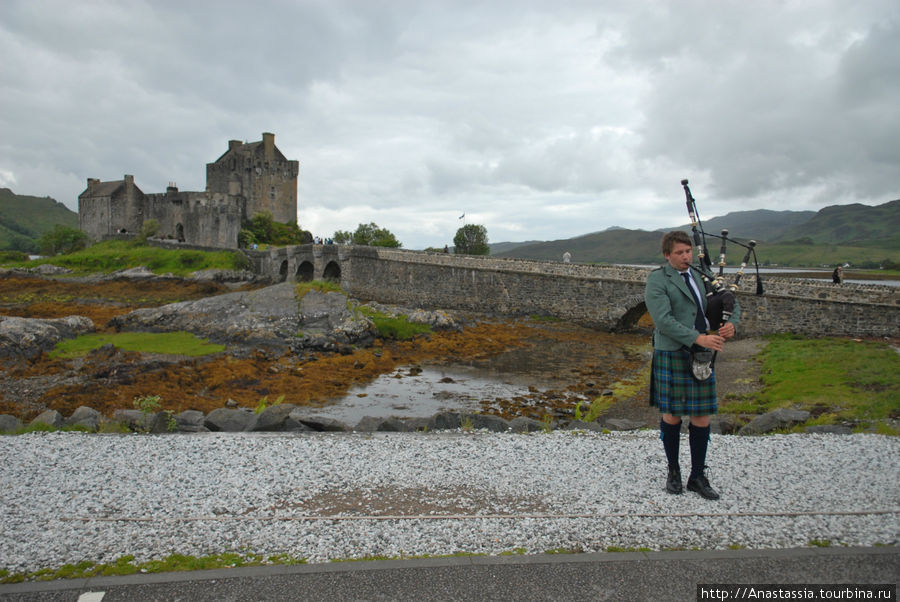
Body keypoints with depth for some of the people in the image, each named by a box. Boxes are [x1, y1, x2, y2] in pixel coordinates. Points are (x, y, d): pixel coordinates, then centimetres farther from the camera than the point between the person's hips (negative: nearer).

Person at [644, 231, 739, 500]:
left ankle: (697, 476, 19)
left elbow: (731, 304, 17)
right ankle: (673, 471, 25)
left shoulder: (702, 277, 13)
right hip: (672, 356, -5)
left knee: (701, 418, 6)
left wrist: (730, 324, -5)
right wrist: (699, 338, -23)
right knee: (671, 415, 6)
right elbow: (663, 320, -18)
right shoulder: (657, 280, -7)